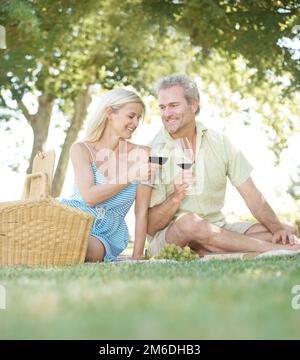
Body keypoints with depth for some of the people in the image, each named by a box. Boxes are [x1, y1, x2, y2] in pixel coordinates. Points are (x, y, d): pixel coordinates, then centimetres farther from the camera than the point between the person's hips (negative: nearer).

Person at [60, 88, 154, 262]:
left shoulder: (141, 155, 1)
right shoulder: (81, 149, 0)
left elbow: (142, 211, -1)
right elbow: (89, 197, -12)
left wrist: (137, 257, -8)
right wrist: (129, 177, -18)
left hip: (107, 233, 1)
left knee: (93, 250, -34)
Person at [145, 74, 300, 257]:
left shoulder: (219, 142, 3)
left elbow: (252, 196, 2)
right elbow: (151, 227, -9)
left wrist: (278, 228, -14)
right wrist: (176, 197, -26)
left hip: (217, 231, 4)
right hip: (168, 236, -4)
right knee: (190, 222, -38)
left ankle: (204, 252, -24)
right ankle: (276, 250, -27)